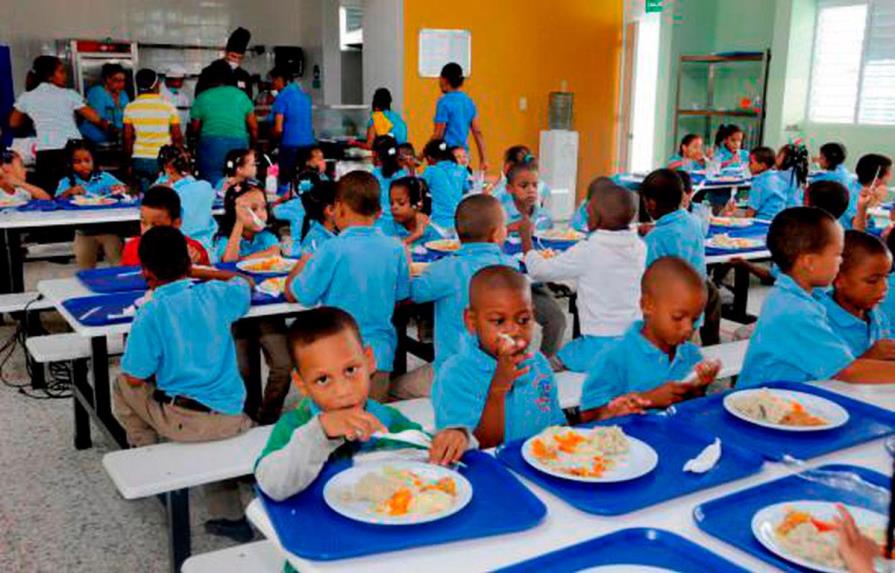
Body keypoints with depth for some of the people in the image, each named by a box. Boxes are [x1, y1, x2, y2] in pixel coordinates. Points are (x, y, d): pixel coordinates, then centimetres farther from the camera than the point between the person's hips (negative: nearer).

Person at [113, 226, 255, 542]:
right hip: (233, 417, 4)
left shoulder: (151, 312, -11)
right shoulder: (217, 293, 0)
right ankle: (228, 514, 25)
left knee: (122, 385, 21)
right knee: (209, 434, 39)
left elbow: (136, 377, -6)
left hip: (185, 421, -4)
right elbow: (245, 286, 25)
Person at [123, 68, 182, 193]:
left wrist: (129, 160, 10)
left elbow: (128, 138, 0)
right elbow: (177, 137, -4)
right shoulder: (168, 107, -4)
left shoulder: (130, 108, 0)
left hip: (139, 160, 2)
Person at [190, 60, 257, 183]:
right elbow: (254, 127, 7)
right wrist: (252, 147, 20)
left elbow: (194, 128, 6)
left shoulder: (202, 97, 3)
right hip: (239, 144, 1)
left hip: (210, 145, -1)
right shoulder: (241, 95, 7)